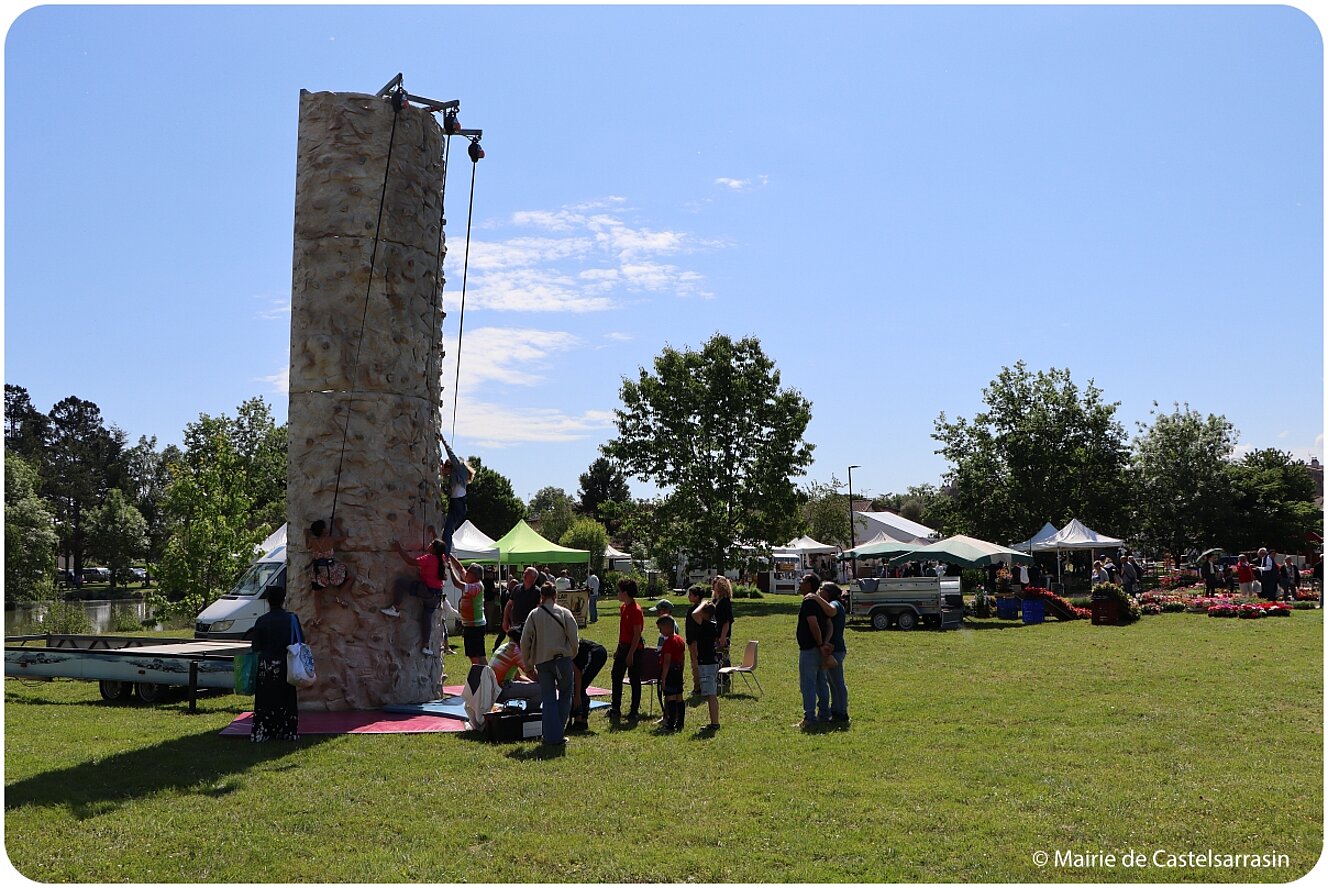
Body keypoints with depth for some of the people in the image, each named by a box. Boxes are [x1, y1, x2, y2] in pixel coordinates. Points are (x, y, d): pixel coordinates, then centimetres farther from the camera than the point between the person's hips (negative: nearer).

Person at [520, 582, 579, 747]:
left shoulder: (533, 615, 3)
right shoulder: (564, 613, -2)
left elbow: (524, 642, 4)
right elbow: (573, 639, -3)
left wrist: (528, 664, 15)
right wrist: (572, 656, 15)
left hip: (542, 661, 2)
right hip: (562, 659, -2)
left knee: (548, 698, 7)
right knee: (565, 694, 13)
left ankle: (551, 736, 3)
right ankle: (557, 732, 10)